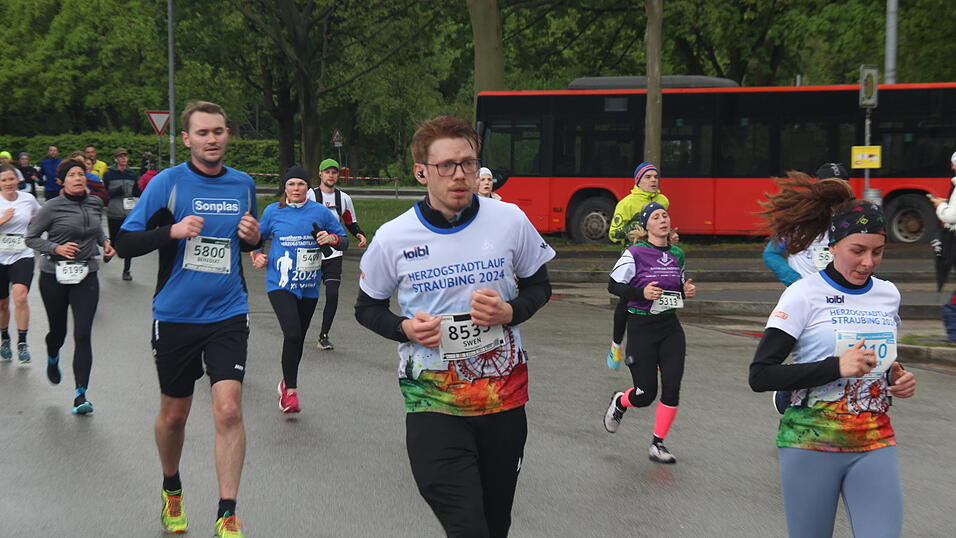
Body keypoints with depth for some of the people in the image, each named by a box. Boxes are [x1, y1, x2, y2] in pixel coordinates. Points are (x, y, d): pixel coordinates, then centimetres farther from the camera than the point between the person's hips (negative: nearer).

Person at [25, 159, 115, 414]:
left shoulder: (95, 203, 4)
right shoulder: (53, 207, -10)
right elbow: (31, 237, -4)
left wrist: (105, 242, 8)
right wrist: (56, 248, -18)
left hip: (86, 277, 2)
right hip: (54, 277, -2)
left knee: (83, 335, -9)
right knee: (58, 331, 13)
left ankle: (81, 394, -9)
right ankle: (52, 359, 51)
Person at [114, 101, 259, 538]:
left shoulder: (243, 184, 6)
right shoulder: (167, 183, -6)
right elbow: (124, 243, -7)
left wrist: (253, 238, -2)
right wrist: (172, 230, -22)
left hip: (228, 314, 1)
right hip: (175, 317, -1)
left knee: (228, 409, -14)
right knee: (174, 414, 13)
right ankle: (171, 490, 40)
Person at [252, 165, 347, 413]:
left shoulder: (320, 212, 1)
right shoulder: (273, 211, 1)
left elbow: (344, 241, 8)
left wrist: (332, 239, -13)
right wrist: (256, 256, -1)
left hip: (308, 287, 2)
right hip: (280, 284, -2)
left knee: (298, 338, 13)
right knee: (292, 334, -19)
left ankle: (287, 383, 35)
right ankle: (291, 391, -8)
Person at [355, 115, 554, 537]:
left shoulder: (510, 221, -3)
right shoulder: (393, 238, -5)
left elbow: (539, 285, 11)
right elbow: (367, 307, 10)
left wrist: (510, 312, -11)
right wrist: (405, 328, -11)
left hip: (503, 394, 2)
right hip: (432, 401, -2)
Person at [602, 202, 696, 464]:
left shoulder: (677, 254, 7)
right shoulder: (635, 254, -11)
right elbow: (613, 285, -6)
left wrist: (686, 290, 0)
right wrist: (642, 293, -20)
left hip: (670, 327, 5)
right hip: (641, 327, -5)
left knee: (672, 388, -5)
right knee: (646, 394, 0)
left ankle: (657, 445, 10)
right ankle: (619, 402, 36)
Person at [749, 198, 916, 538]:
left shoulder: (889, 295, 8)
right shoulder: (804, 294, -9)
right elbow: (760, 376, -15)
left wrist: (897, 378, 3)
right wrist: (836, 368, -24)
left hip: (876, 443, 4)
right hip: (811, 444, -4)